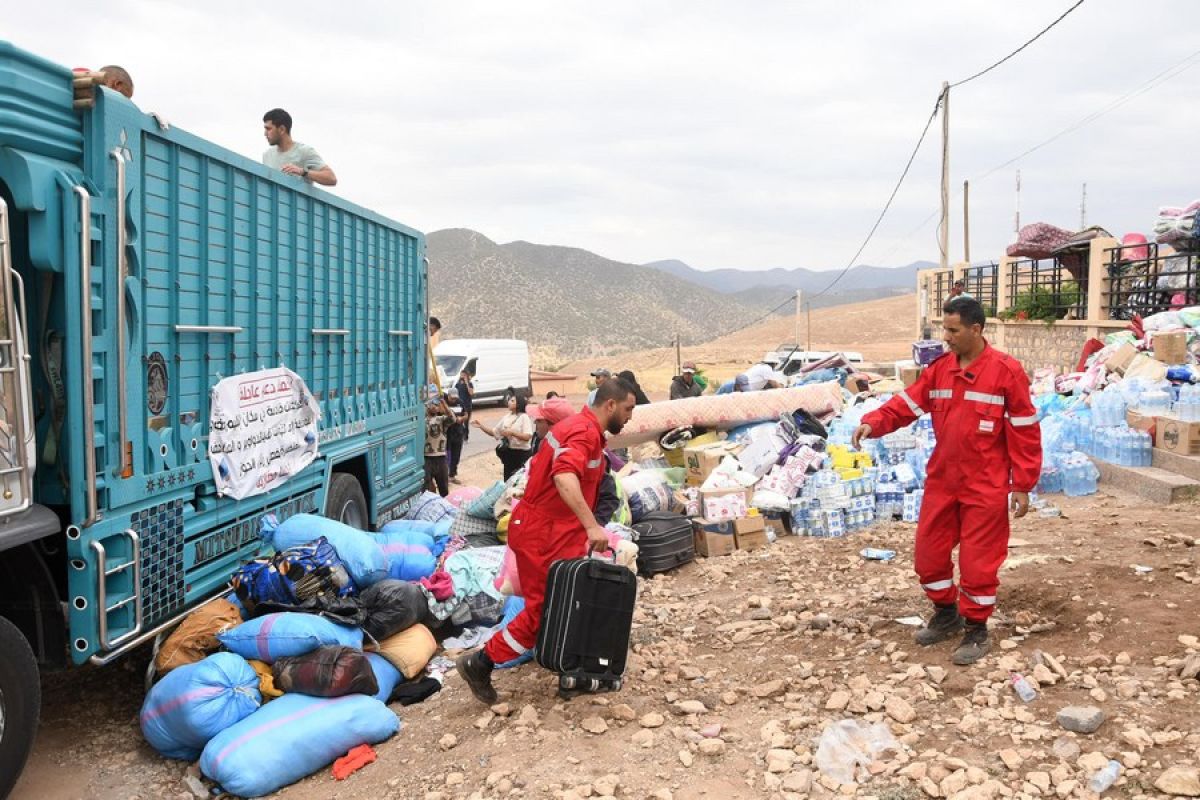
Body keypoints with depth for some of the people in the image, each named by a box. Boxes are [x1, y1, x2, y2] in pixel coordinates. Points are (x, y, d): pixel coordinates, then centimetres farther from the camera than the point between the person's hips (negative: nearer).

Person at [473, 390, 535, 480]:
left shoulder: (524, 417, -9)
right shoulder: (506, 417, 10)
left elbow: (528, 436, -19)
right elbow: (494, 432, 13)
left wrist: (512, 432, -22)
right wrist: (481, 426, 1)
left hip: (521, 453, -7)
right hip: (508, 453, 7)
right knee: (508, 479, 13)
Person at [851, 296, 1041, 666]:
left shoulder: (1006, 371, -12)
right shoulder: (938, 369, 3)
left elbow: (1025, 432, -10)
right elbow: (906, 403, 0)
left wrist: (1022, 486, -10)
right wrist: (873, 423, -20)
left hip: (985, 487, -5)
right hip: (941, 481, 6)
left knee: (978, 560, 2)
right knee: (929, 553, 13)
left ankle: (976, 629, 21)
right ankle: (946, 614, 34)